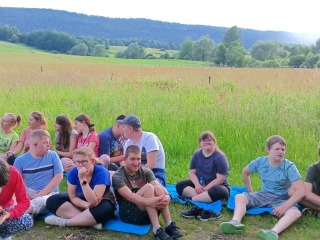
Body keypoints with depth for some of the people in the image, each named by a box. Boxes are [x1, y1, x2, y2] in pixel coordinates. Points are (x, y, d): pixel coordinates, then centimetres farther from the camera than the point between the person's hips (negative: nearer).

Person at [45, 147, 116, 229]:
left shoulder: (101, 173, -28)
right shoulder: (73, 172, -15)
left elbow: (94, 202, -35)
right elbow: (73, 197, -9)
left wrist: (83, 179, -42)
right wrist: (88, 205, -29)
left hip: (101, 203, -5)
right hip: (82, 201, 5)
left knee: (104, 209, -41)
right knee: (52, 200, -14)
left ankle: (65, 221, -25)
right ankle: (90, 221, -27)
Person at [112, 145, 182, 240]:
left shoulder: (145, 171, 5)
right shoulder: (118, 176, -10)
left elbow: (160, 186, -11)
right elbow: (129, 196, -28)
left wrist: (167, 196, -35)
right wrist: (149, 201, -45)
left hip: (147, 212, 5)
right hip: (128, 213, -4)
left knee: (157, 188, -24)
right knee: (148, 187, -28)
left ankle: (169, 225, -26)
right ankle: (157, 230, -36)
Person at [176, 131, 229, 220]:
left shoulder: (220, 157, -14)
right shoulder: (196, 154, 2)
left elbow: (220, 179, -19)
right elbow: (192, 173, 0)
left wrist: (205, 189, -24)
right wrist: (197, 185, -20)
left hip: (216, 186, -5)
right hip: (199, 185, 5)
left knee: (219, 192, -40)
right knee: (179, 186, -14)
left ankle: (191, 198, -32)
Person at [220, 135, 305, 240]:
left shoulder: (289, 167, -14)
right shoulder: (260, 162, -4)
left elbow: (300, 191, -21)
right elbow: (245, 172, 15)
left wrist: (284, 207, -27)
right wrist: (250, 192, 12)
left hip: (281, 200, -3)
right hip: (264, 195, 3)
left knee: (296, 212, -35)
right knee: (240, 197, -20)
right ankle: (236, 222, -47)